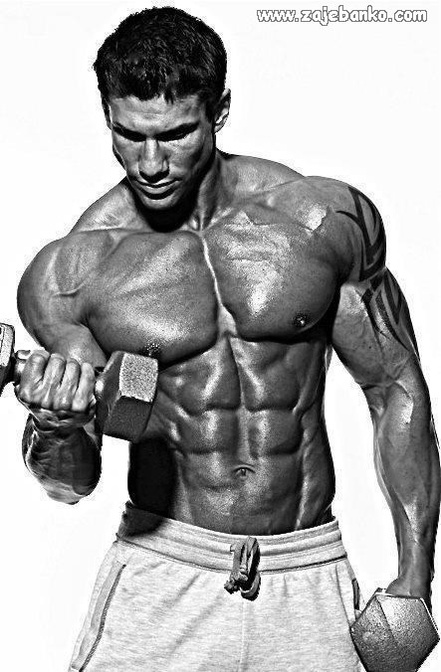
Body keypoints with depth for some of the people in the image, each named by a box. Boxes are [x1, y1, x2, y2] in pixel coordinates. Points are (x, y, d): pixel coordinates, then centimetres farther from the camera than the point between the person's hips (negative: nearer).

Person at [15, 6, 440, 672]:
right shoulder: (70, 272, -8)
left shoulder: (331, 221, -6)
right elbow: (71, 483, -1)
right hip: (160, 574, 0)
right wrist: (52, 428, -24)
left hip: (308, 579, 1)